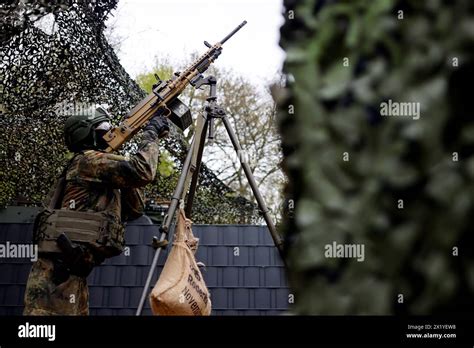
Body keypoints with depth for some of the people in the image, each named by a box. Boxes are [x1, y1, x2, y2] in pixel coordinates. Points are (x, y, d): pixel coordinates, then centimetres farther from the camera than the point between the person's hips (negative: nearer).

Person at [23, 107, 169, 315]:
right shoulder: (87, 160, -4)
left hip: (70, 272, 10)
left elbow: (135, 210, 25)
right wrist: (151, 133, -2)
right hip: (57, 272, -10)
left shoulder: (98, 174, 25)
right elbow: (142, 172, -17)